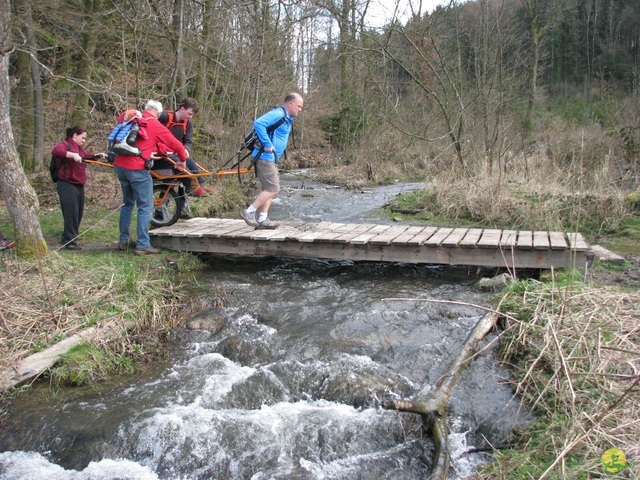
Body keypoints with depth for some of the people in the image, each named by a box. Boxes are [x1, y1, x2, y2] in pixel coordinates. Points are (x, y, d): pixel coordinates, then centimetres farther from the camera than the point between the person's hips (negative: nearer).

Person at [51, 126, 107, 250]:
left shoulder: (79, 148, 20)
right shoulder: (66, 144, -8)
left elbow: (87, 156, 32)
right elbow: (55, 151, -28)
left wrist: (97, 155, 12)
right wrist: (73, 155, -37)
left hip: (79, 185, 10)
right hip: (67, 185, -10)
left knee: (78, 213, 13)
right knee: (71, 213, -10)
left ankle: (66, 238, 25)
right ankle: (70, 241, -5)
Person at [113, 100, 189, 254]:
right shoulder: (156, 126, -2)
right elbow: (175, 144, -1)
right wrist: (182, 159, 16)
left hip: (120, 165, 7)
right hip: (137, 169, -7)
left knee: (127, 203, 20)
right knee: (145, 207, -1)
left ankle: (123, 240, 25)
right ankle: (143, 244, -3)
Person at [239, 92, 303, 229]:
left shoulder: (287, 118, 17)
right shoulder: (277, 114, -14)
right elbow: (258, 123, -26)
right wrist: (267, 144, -24)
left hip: (270, 158, 10)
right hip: (265, 157, -10)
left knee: (269, 189, 12)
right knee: (273, 189, -10)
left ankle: (263, 219, 15)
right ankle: (249, 212, -5)